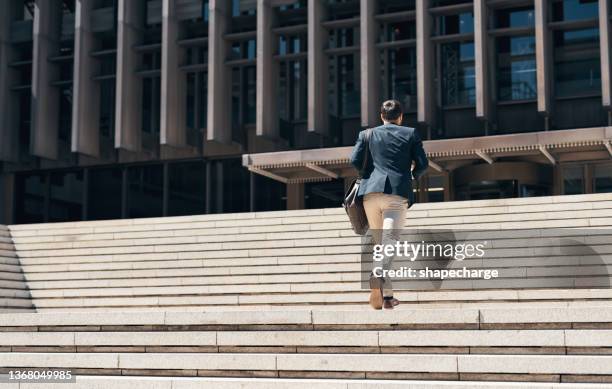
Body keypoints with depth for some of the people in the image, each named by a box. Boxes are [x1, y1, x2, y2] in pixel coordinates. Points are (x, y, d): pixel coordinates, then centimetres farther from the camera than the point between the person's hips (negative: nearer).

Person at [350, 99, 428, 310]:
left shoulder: (367, 134, 14)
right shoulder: (411, 134, 11)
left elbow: (354, 160, 3)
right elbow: (422, 163, 5)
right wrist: (413, 176, 26)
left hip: (371, 192, 2)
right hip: (398, 192, -2)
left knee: (379, 243, 13)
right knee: (390, 241, -11)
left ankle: (387, 296, 15)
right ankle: (378, 275, -40)